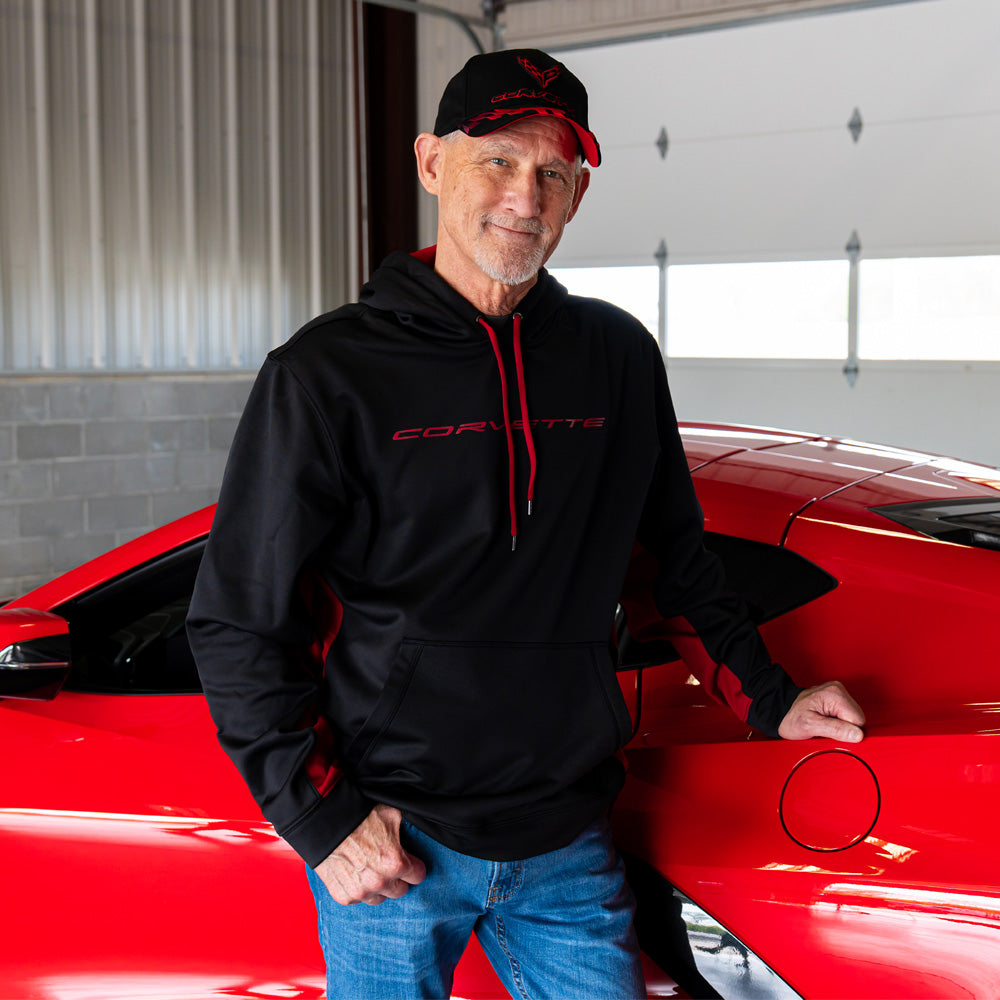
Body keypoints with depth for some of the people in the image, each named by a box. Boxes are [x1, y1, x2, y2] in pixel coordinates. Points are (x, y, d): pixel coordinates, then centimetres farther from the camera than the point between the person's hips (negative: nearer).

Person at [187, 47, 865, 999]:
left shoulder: (618, 358, 6)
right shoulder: (328, 373, -6)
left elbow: (669, 565, 18)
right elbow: (237, 622, -5)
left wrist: (770, 700, 15)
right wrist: (320, 815, -11)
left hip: (566, 844, 3)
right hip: (391, 846, -3)